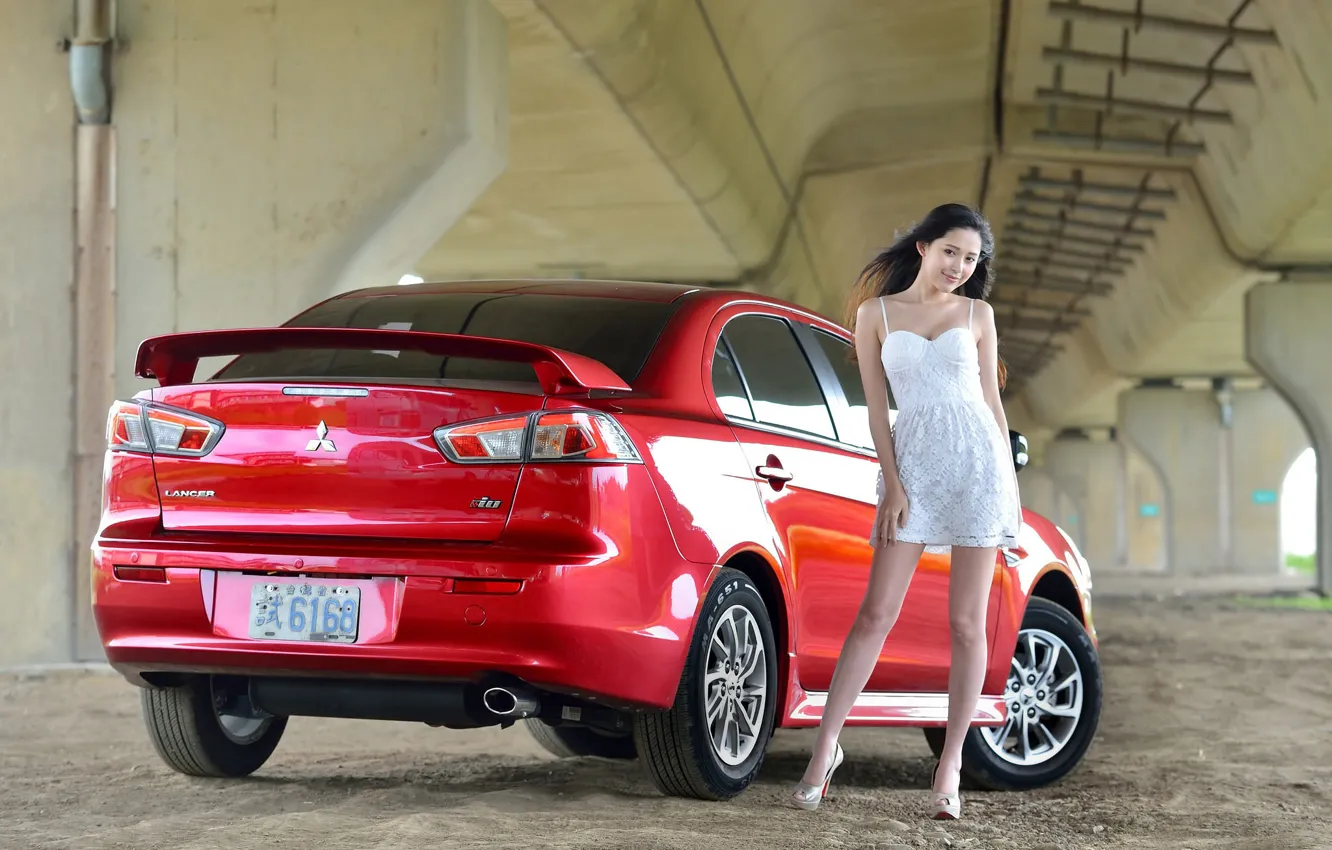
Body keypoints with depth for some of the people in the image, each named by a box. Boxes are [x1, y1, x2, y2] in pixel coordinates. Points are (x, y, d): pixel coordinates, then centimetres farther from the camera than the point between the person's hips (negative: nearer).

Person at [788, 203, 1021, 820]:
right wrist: (892, 484, -4)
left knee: (966, 623, 0)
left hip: (979, 462, 1)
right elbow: (877, 406, 4)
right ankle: (827, 744, 3)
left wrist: (1011, 480, 8)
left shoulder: (977, 314, 10)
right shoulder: (877, 313, 7)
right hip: (912, 464, -1)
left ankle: (950, 767, 5)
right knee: (876, 614, -6)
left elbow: (992, 397, 13)